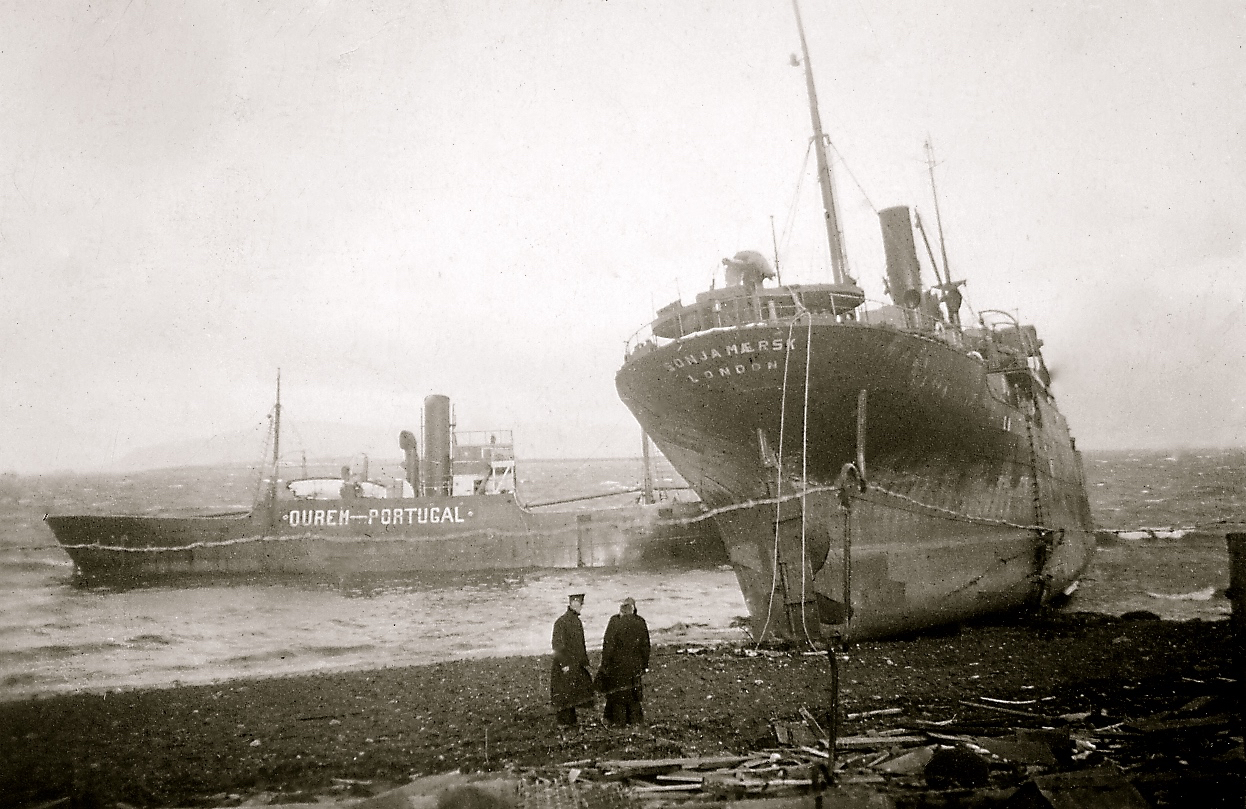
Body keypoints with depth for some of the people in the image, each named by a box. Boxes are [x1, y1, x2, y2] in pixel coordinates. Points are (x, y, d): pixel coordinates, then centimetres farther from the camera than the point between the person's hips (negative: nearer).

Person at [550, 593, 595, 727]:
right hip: (565, 665, -8)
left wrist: (585, 662, 18)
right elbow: (558, 645, -17)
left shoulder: (577, 621, 12)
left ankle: (570, 720, 19)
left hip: (577, 665, 8)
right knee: (564, 695, -2)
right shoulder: (561, 622, -15)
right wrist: (564, 664, -20)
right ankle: (563, 722, 5)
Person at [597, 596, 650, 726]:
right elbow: (645, 646, 4)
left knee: (616, 692, 7)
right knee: (633, 691, 15)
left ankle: (618, 720, 9)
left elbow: (608, 644, -13)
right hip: (635, 664, 3)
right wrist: (645, 664, 13)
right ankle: (634, 719, 18)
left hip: (617, 663, -3)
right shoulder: (640, 622, -2)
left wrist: (605, 665, -8)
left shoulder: (615, 621, -13)